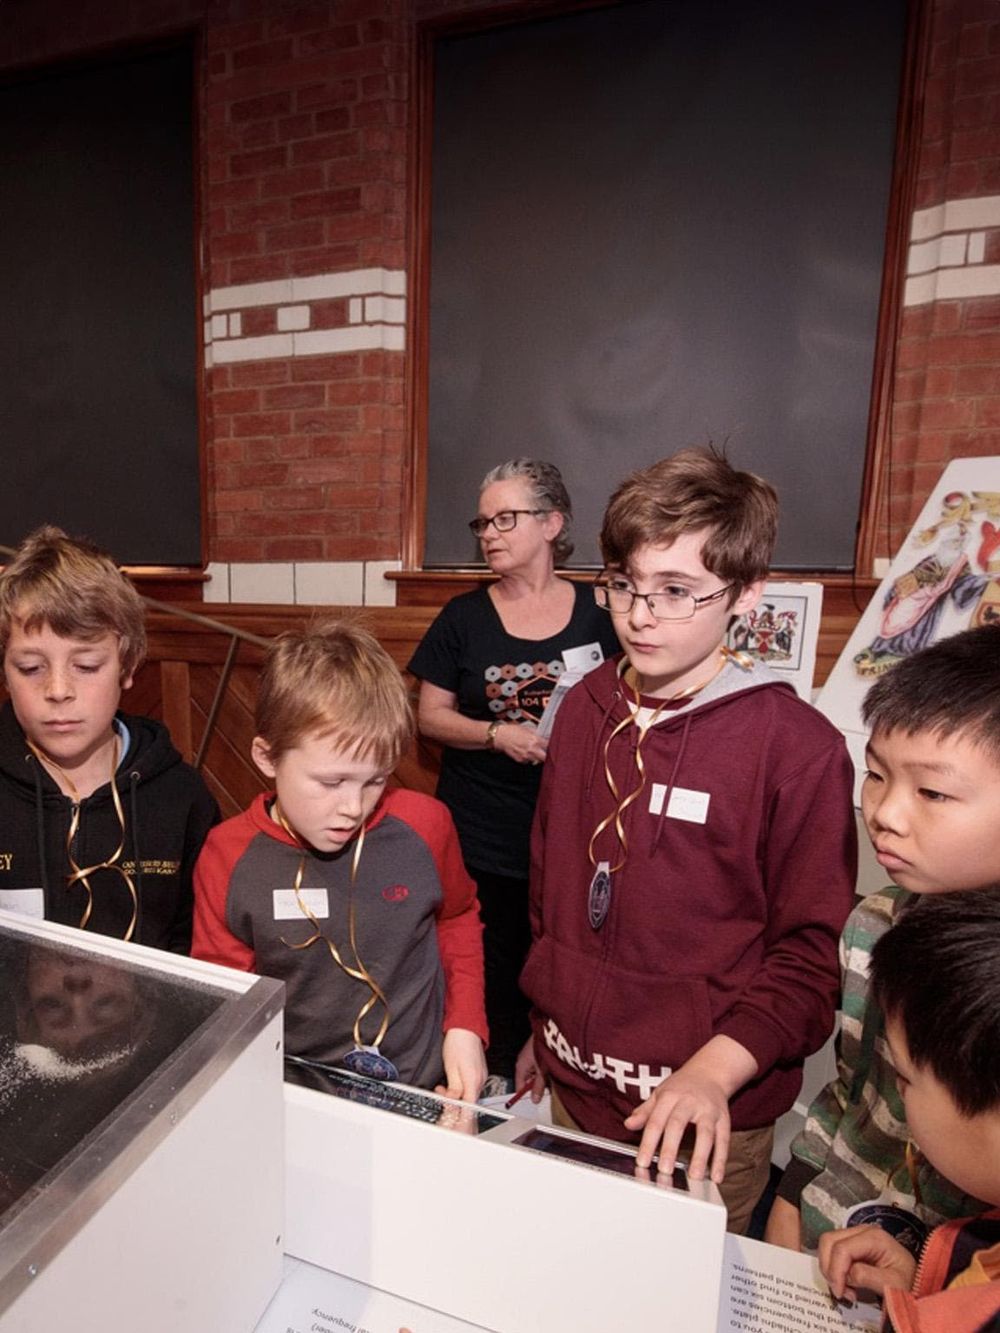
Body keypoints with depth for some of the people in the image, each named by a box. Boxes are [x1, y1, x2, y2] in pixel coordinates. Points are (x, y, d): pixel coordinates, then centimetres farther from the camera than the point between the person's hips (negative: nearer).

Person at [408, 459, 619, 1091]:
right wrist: (498, 735, -14)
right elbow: (430, 715, 2)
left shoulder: (597, 615, 0)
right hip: (484, 834, 0)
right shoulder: (464, 617, 1)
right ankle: (499, 1082, 35)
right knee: (494, 968, 10)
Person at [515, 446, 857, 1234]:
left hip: (706, 1117, -4)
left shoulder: (798, 744, -18)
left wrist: (715, 1072, -23)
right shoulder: (587, 708, -2)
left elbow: (812, 954, -12)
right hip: (573, 1087, 5)